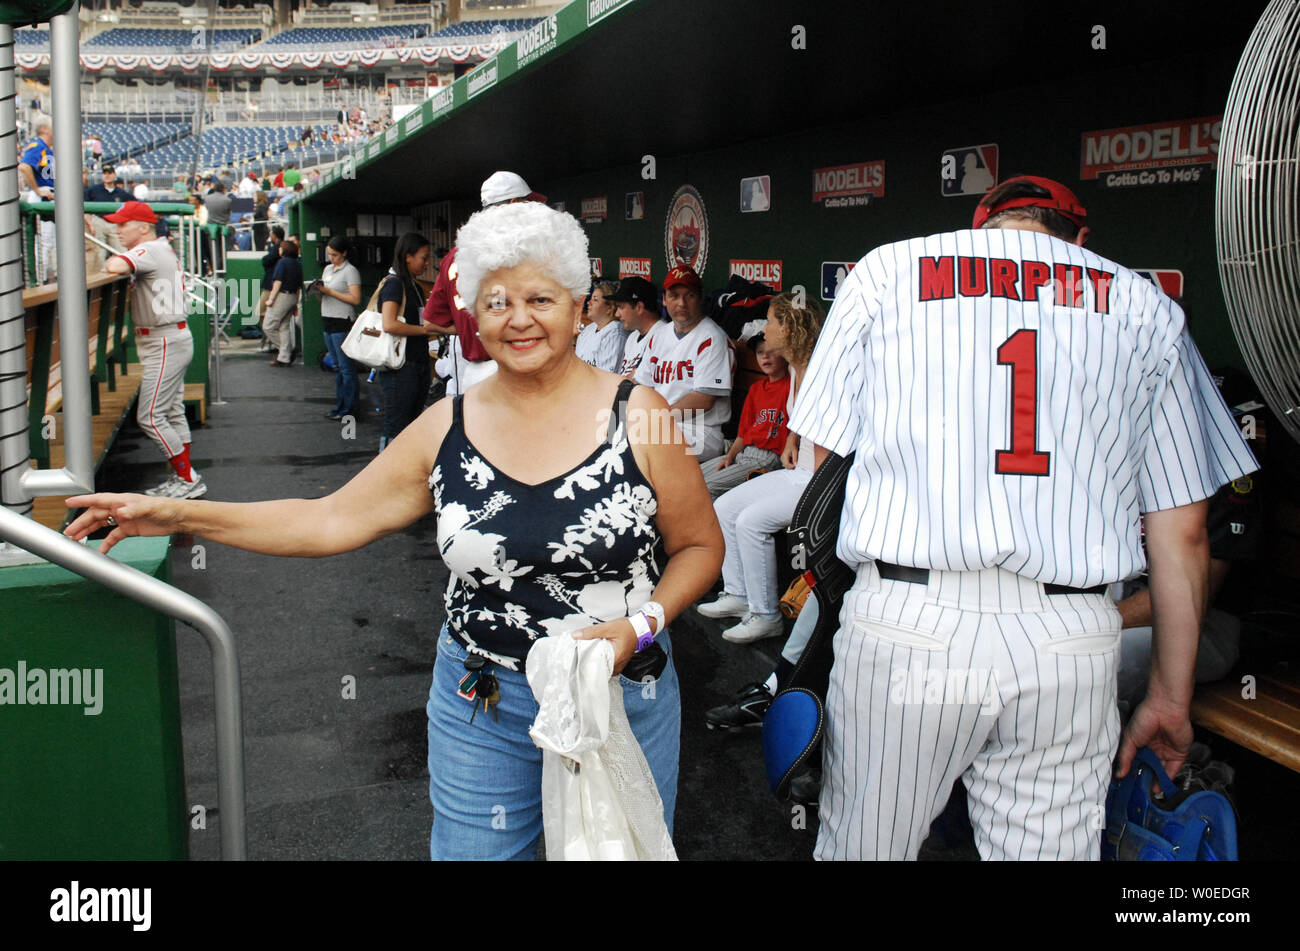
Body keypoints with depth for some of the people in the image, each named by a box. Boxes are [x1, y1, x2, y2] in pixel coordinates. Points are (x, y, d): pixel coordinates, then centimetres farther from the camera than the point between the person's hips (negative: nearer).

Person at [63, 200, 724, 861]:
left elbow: (699, 545, -1)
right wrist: (179, 516, -6)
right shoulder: (447, 427, -1)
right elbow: (331, 521, 0)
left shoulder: (637, 415, -8)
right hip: (480, 707, 2)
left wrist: (639, 626, -18)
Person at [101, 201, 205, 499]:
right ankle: (182, 478, 18)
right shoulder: (164, 249, 18)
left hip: (166, 343, -11)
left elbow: (115, 267, -31)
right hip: (171, 340, 11)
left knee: (150, 417, -8)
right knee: (172, 413, 13)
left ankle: (189, 479, -3)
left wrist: (109, 261, -9)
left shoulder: (149, 250, -14)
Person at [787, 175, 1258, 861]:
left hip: (902, 623, -1)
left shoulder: (884, 270, 12)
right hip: (1072, 642, 1)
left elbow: (825, 458, 10)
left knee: (857, 849, 13)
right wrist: (1170, 698, 20)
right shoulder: (1147, 307, 15)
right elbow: (1182, 533, 13)